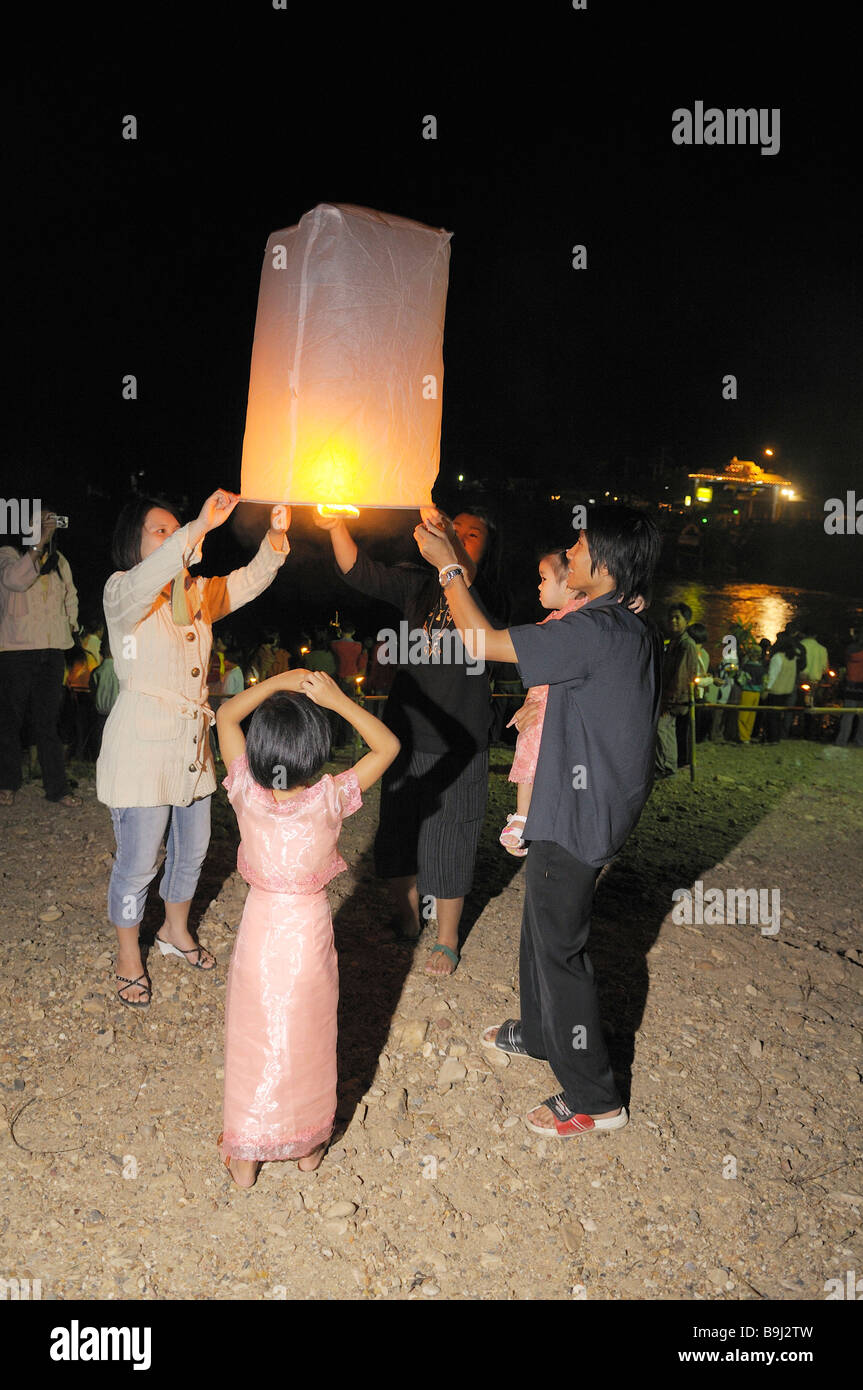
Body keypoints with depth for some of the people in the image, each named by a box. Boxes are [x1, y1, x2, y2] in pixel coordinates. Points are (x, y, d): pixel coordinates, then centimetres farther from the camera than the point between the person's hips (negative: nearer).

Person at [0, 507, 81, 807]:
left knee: (47, 722, 4)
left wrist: (70, 625, 19)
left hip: (52, 650, 4)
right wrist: (40, 542, -24)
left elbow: (71, 596, 30)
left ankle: (57, 788, 5)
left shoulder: (59, 561, 15)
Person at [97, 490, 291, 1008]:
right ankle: (129, 956, 23)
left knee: (193, 848, 18)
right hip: (142, 745, -7)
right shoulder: (122, 591, -10)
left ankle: (176, 930, 42)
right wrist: (201, 526, -42)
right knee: (138, 861, 1)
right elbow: (147, 580, -32)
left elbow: (250, 580, 7)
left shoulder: (198, 594, 11)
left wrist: (276, 536, -11)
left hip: (192, 743, 7)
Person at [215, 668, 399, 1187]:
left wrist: (279, 682, -12)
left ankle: (245, 1158, 29)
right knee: (307, 1041, 18)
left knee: (253, 1041, 17)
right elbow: (388, 745, -11)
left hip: (259, 930, 1)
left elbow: (226, 715, -4)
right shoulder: (330, 800, -21)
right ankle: (307, 1145, 35)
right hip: (310, 934, -1)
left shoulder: (247, 794, -16)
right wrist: (337, 700, -17)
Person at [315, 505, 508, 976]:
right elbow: (361, 573, -7)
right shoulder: (418, 586, 4)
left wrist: (449, 543, -44)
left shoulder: (488, 599, -5)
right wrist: (336, 527, -23)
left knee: (448, 840, 5)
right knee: (398, 833, 14)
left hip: (458, 746, -3)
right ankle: (405, 924, 35)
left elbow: (464, 580, -27)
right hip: (406, 735, 4)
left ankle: (446, 941, 23)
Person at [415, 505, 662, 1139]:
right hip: (599, 811, 10)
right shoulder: (640, 632, 4)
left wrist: (448, 565, -9)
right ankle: (538, 1032, 47)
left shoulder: (595, 631, -25)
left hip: (577, 821, -10)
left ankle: (594, 1097, 16)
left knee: (559, 948, 3)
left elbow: (484, 641, -19)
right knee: (543, 929, 26)